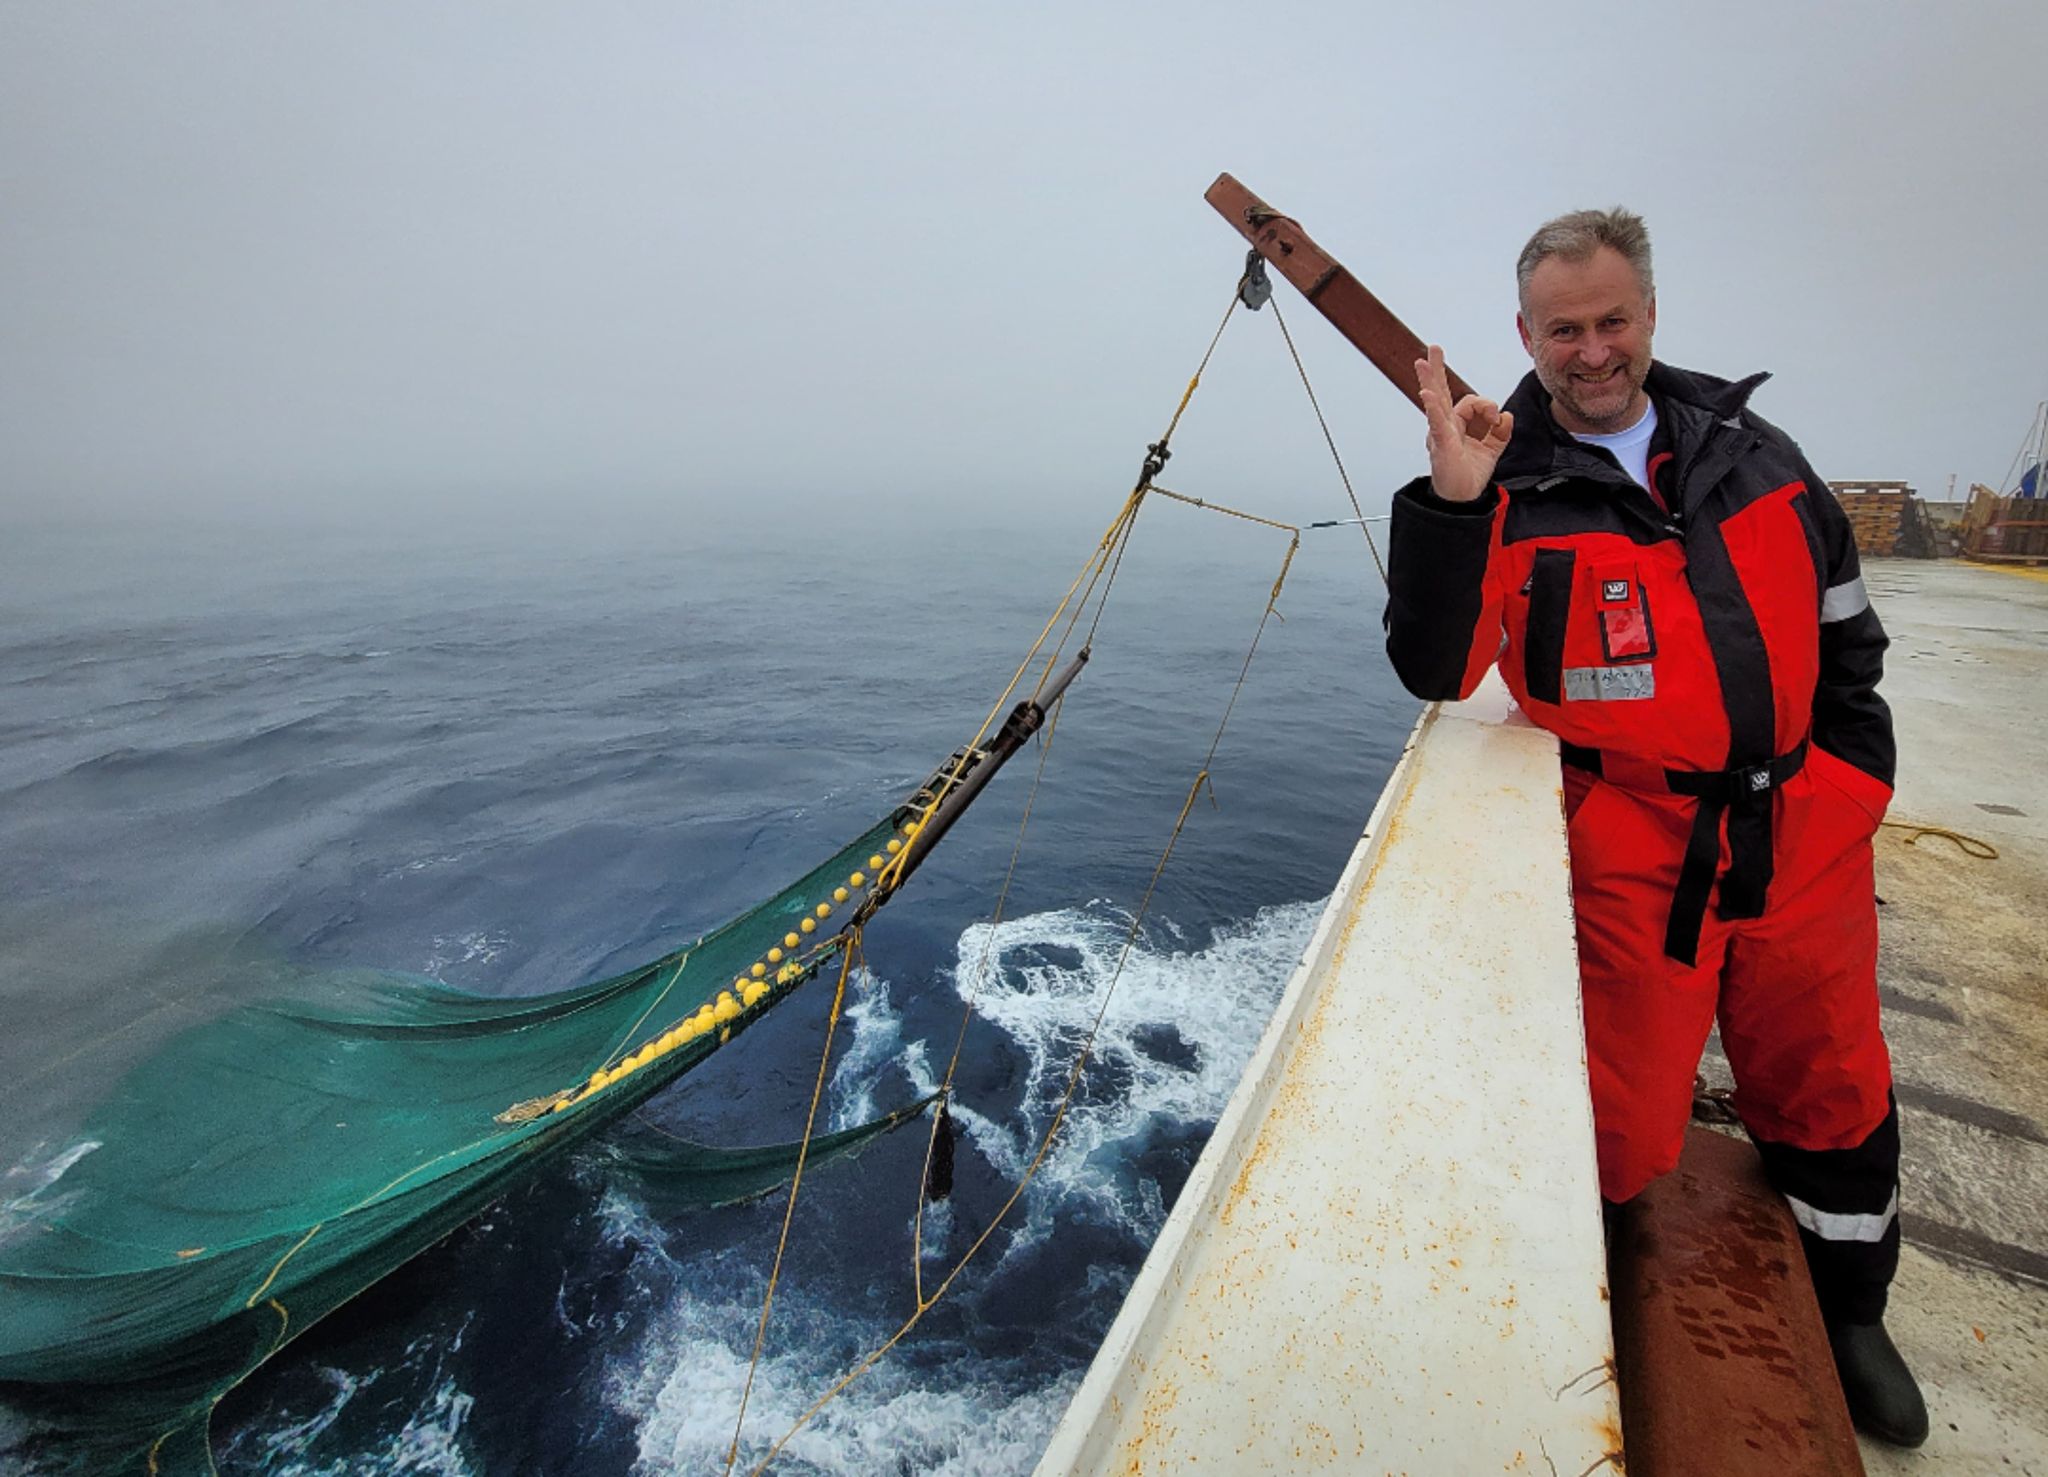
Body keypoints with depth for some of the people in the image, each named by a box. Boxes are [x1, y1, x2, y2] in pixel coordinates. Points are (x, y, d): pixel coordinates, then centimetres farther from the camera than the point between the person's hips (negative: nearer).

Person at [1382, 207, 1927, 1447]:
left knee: (1831, 1088, 20)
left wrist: (1858, 777, 12)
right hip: (1630, 854, -5)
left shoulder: (1748, 447, 9)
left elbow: (1844, 623, 17)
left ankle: (1849, 1309, 47)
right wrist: (1451, 498, -27)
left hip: (1800, 834, 5)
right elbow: (1437, 672, -17)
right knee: (1623, 1126, 1)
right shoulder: (1506, 486, -6)